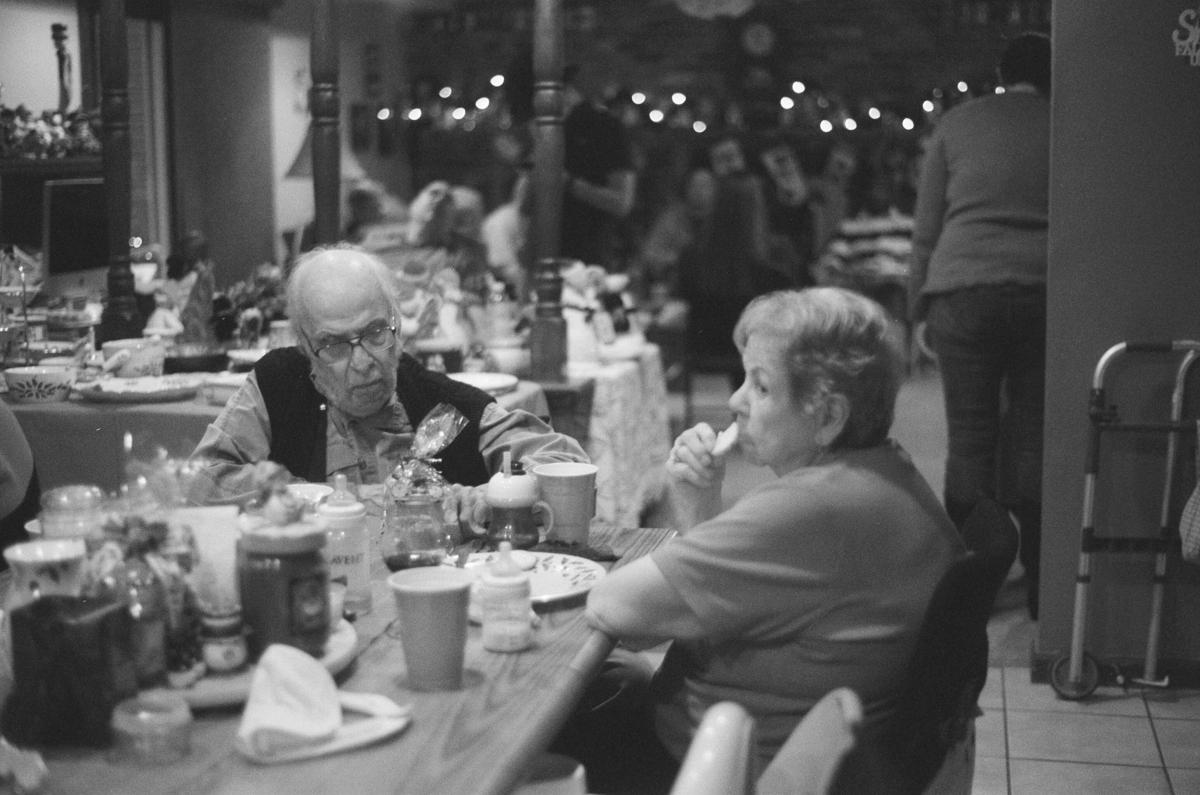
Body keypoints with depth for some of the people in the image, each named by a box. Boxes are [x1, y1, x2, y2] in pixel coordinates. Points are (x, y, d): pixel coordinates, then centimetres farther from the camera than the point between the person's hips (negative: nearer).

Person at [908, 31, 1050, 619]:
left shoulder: (958, 123, 11)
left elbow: (926, 228, 9)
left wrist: (920, 305, 14)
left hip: (965, 287, 0)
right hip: (1046, 290, 0)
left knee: (971, 437, 4)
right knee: (1033, 437, 5)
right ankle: (1037, 585, 8)